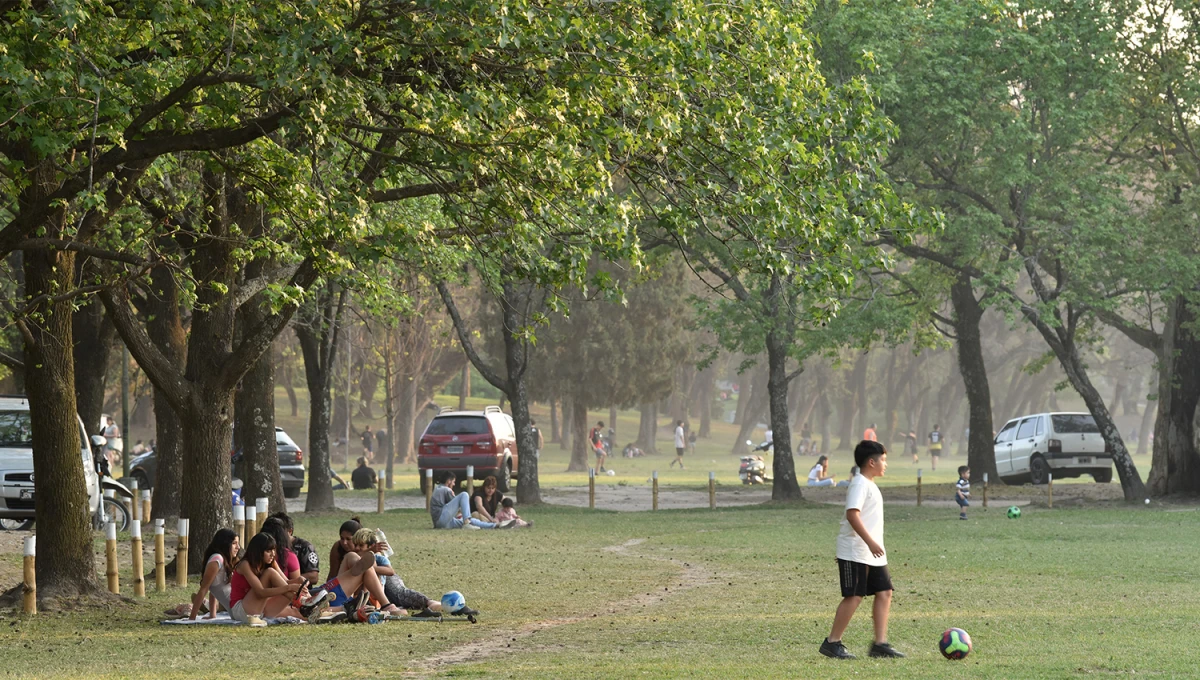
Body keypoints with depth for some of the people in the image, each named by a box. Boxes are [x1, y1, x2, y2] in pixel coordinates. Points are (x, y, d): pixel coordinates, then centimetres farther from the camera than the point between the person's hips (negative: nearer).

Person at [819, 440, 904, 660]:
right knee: (854, 596, -8)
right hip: (855, 553, -10)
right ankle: (832, 642, 0)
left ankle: (880, 643, 4)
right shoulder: (860, 484, -13)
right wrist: (870, 542, -30)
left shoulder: (869, 485, 18)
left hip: (873, 554, 10)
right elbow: (852, 514, -25)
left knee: (884, 592, 4)